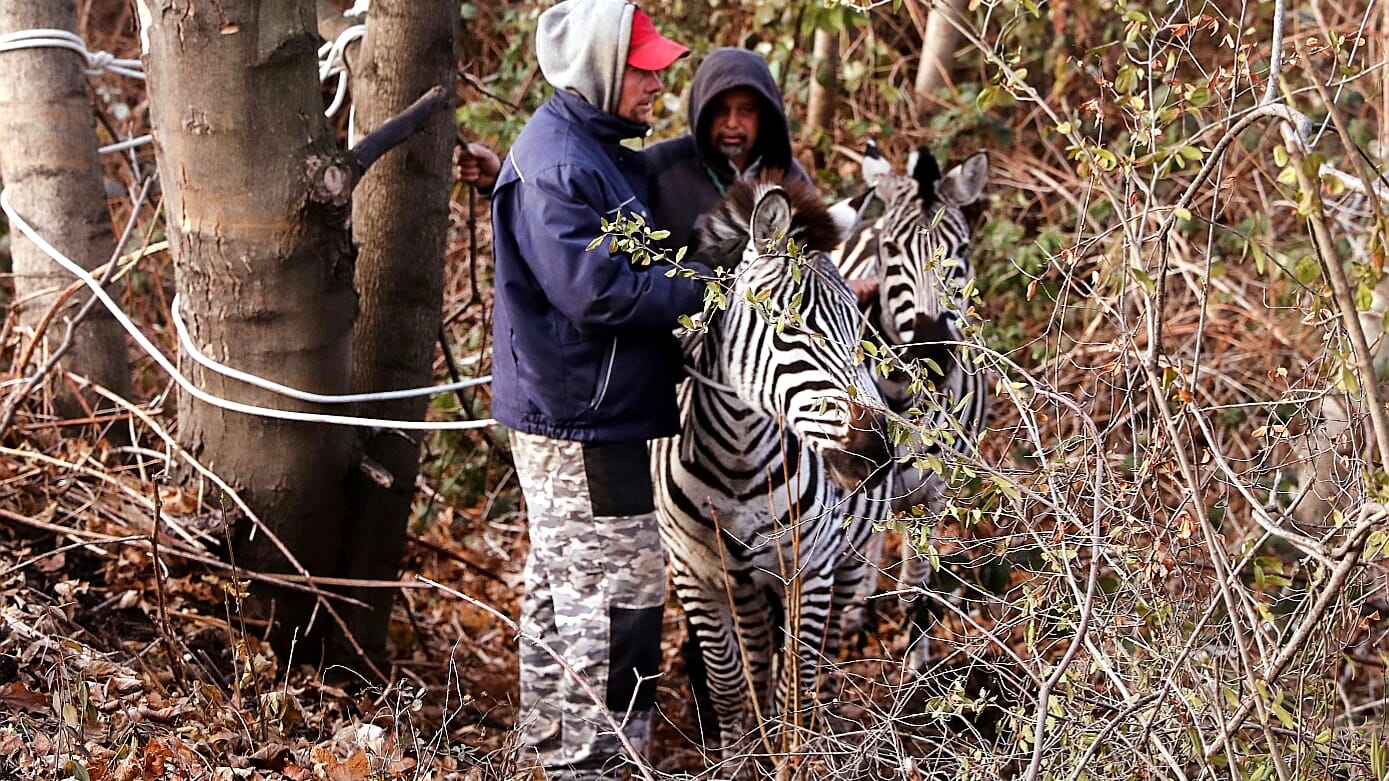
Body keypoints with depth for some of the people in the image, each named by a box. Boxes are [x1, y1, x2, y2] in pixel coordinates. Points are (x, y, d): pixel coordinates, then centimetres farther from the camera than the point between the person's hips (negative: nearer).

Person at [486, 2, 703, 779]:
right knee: (619, 585, -8)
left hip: (577, 412, 11)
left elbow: (631, 262, 25)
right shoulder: (555, 165, -20)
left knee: (563, 582, 18)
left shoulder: (601, 153, 13)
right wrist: (700, 291, -17)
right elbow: (595, 291, -25)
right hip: (580, 414, -11)